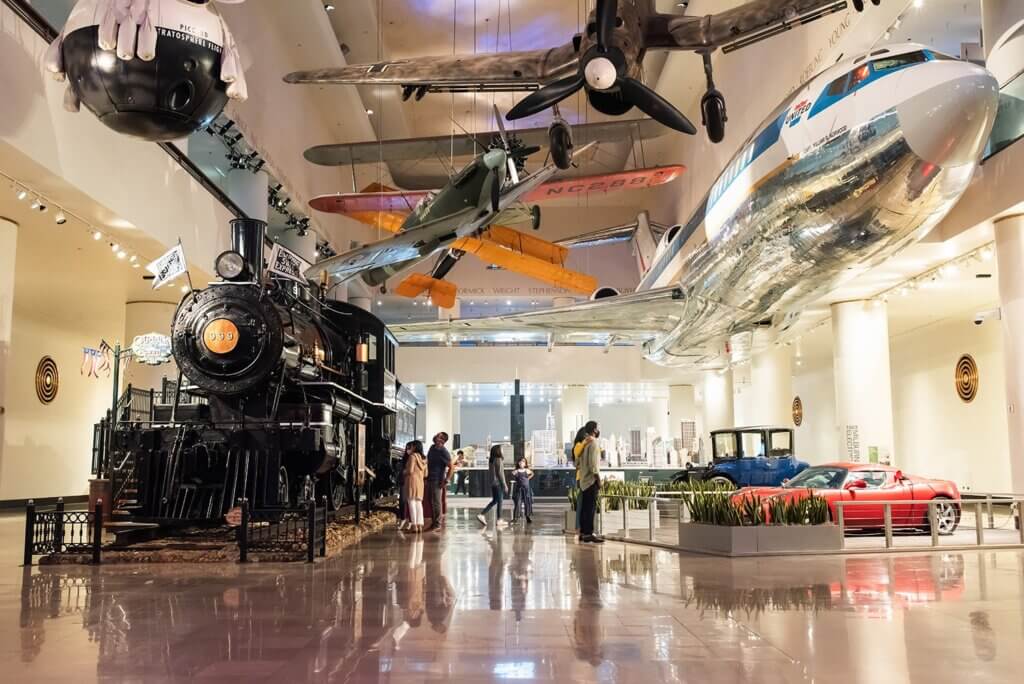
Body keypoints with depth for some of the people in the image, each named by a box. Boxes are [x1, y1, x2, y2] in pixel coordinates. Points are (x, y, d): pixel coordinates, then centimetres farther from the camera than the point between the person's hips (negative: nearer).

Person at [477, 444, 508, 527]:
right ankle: (499, 520, 8)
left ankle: (482, 515, 4)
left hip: (492, 483, 8)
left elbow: (489, 473, 13)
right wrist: (505, 485, -11)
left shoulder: (491, 461, 10)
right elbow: (500, 473, -15)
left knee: (494, 501, 15)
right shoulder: (499, 460, -13)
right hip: (498, 483, -8)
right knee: (499, 501, 3)